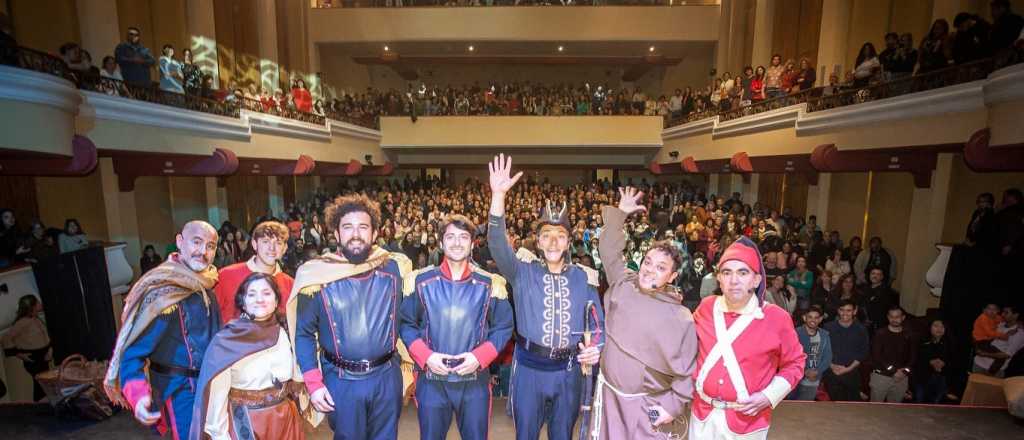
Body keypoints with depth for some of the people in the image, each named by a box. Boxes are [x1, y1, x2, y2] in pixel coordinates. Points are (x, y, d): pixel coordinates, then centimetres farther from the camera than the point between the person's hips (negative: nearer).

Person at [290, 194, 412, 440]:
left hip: (387, 377, 2)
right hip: (341, 382, -1)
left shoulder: (394, 268, -6)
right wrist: (313, 384, -6)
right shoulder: (317, 276, -9)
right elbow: (304, 334, -3)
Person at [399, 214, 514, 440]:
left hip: (475, 382, 0)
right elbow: (406, 323, 2)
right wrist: (425, 356, -11)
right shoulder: (420, 281, -1)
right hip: (431, 381, 0)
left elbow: (503, 327, 0)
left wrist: (480, 356, -13)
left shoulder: (489, 284, -2)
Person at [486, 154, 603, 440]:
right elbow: (498, 244, -20)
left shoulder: (582, 278, 3)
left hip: (568, 371, 2)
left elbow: (598, 323, 8)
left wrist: (597, 347, -13)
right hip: (529, 368, -1)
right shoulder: (524, 274, -4)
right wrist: (498, 195, -31)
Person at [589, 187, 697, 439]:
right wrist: (619, 214, 2)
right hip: (610, 394, 4)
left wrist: (674, 406, -7)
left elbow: (687, 369, -7)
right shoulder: (623, 285, -5)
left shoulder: (681, 319, -15)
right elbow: (609, 250, 4)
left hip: (649, 405, -4)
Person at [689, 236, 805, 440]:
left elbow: (794, 363, 0)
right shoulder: (707, 307, -4)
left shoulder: (777, 318, -12)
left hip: (747, 420, -2)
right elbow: (690, 341, 14)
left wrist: (769, 396, -9)